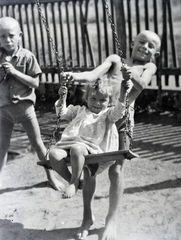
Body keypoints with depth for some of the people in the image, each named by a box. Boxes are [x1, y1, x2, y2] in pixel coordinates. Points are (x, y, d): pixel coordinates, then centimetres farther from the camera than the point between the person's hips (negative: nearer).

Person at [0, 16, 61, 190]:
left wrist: (14, 72, -19)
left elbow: (35, 83, -10)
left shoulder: (27, 56, -8)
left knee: (37, 143, 8)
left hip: (24, 106, -2)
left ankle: (51, 176, 22)